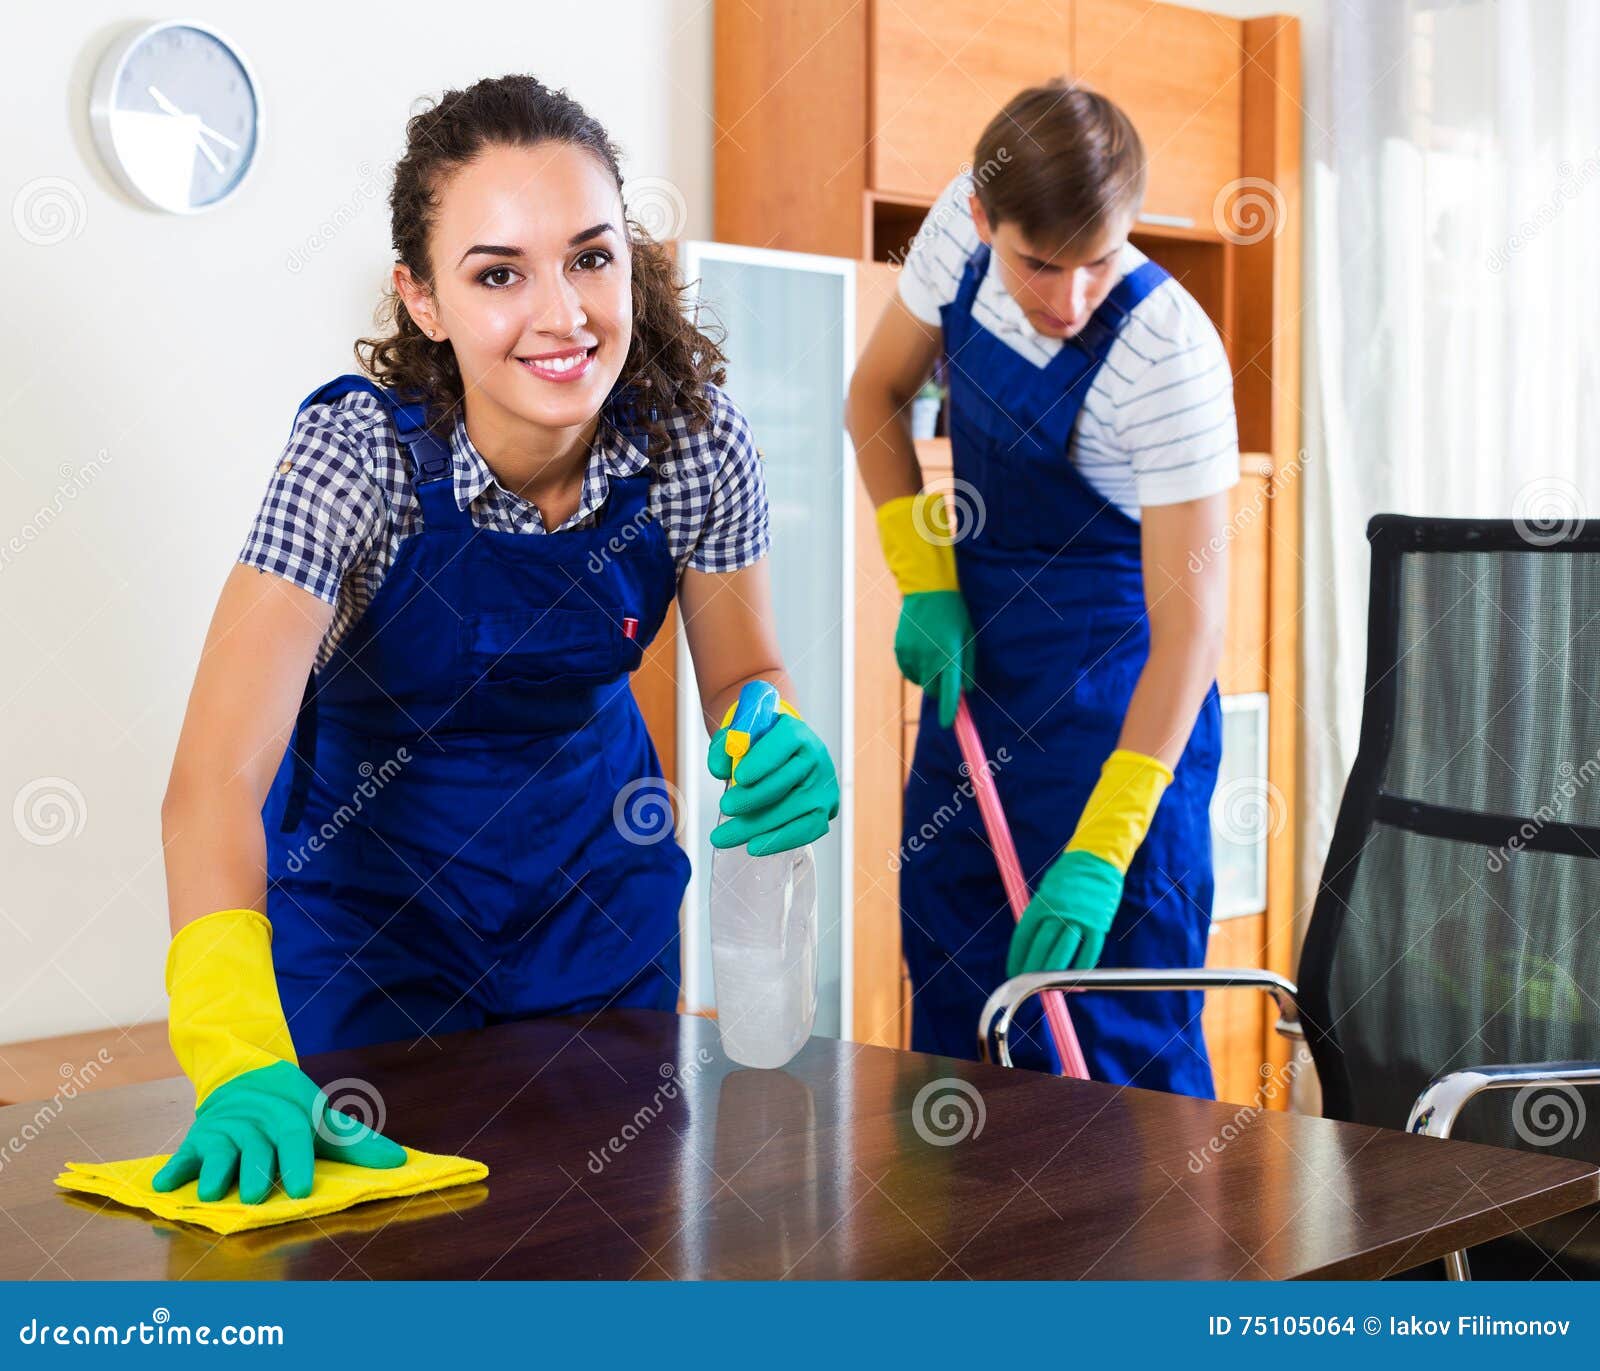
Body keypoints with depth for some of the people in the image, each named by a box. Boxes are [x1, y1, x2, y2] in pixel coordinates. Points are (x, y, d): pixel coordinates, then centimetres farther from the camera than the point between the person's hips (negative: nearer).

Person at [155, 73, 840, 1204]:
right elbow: (215, 780, -36)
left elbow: (745, 670, -3)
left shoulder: (696, 440, -21)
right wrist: (241, 1064, -50)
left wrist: (776, 742, -27)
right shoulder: (356, 454, -29)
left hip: (597, 876, 3)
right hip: (373, 883, -2)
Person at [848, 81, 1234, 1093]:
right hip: (975, 660, 6)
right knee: (950, 1005, 15)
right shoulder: (961, 226, -10)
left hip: (1112, 698, -6)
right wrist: (925, 582, -5)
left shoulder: (1169, 354, -27)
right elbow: (879, 392, 7)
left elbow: (1191, 613, -29)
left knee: (1115, 1040, -7)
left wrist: (1101, 849, -34)